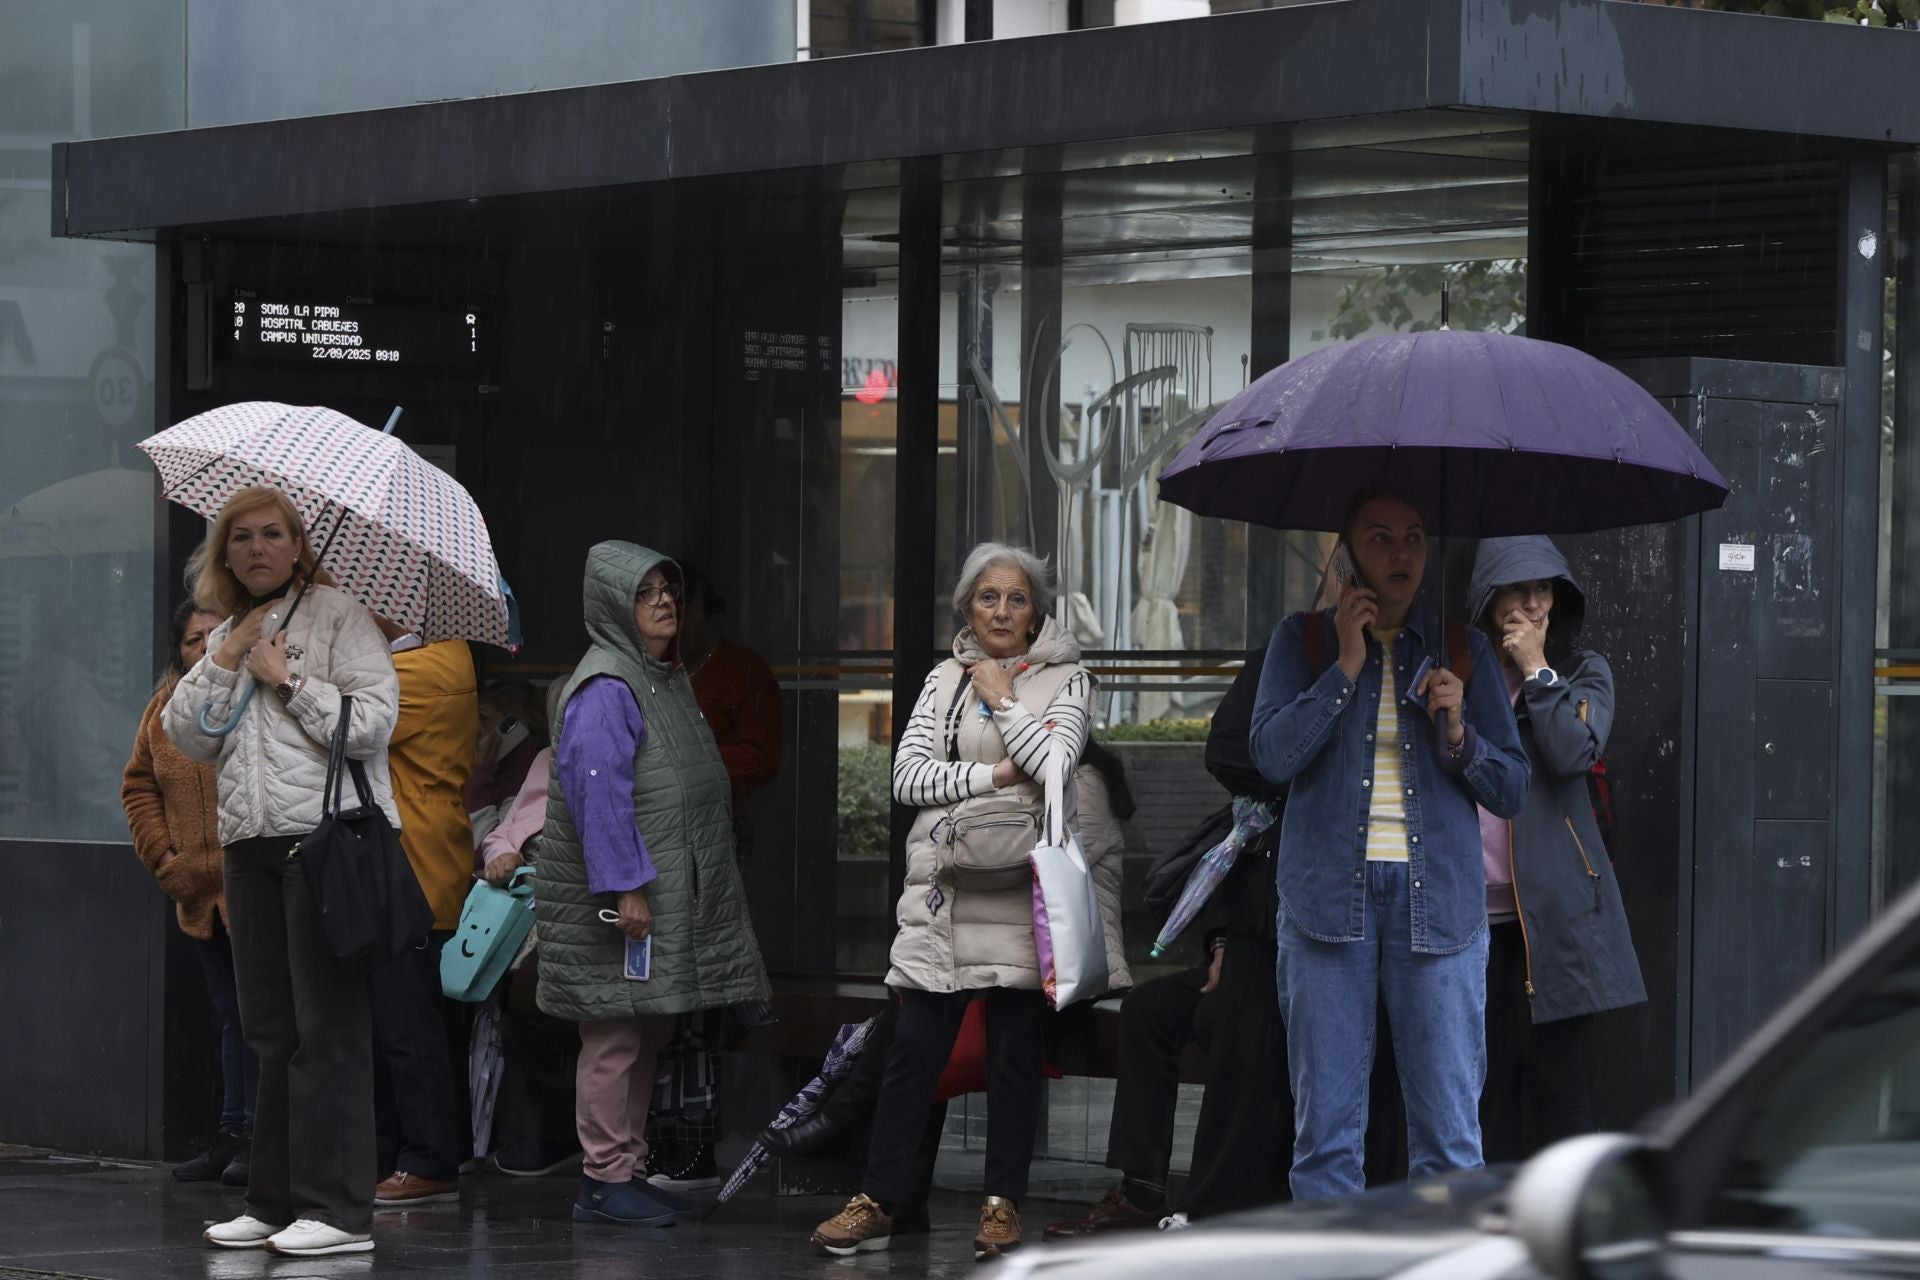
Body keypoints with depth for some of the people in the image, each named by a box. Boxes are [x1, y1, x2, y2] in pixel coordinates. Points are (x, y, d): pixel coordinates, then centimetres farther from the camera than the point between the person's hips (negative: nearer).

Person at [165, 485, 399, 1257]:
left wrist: (286, 678, -9)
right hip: (251, 843, 7)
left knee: (328, 1026, -8)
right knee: (269, 1028, 8)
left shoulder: (337, 616, -1)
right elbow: (185, 736, 10)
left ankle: (339, 1210, -8)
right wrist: (223, 665, 0)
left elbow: (372, 719, -12)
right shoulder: (225, 636, 19)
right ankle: (275, 1202, 13)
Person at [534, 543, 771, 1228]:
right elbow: (597, 792, -22)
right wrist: (625, 886, -25)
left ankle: (627, 1166, 19)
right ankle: (604, 1180, -3)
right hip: (616, 894, -10)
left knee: (648, 1032, 12)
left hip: (667, 885, 10)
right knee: (616, 1035, -7)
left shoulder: (667, 678, 16)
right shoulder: (605, 689, -15)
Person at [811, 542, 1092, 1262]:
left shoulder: (1064, 681, 7)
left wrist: (1001, 697, -2)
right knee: (914, 1044, -2)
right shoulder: (944, 681, 14)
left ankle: (1003, 1202, 8)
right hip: (943, 887, 2)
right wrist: (992, 775, -8)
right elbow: (908, 776, 3)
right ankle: (878, 1203, 0)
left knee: (1016, 1049, 1)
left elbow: (1054, 762, -11)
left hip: (1022, 883, -2)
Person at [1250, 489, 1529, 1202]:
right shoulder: (1304, 641, 11)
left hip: (1438, 899, 1)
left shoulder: (1463, 652, 14)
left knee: (1448, 1127, -4)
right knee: (1326, 1123, -1)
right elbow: (1273, 753, -4)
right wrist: (1347, 664, -7)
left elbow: (1511, 790, 12)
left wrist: (1459, 734, -6)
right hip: (1328, 895, -1)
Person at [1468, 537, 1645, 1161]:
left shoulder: (1582, 673, 8)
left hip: (1552, 913, -2)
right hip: (1475, 912, 2)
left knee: (1559, 1076, -4)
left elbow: (1575, 751, -12)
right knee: (1489, 1079, 5)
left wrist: (1534, 669, -6)